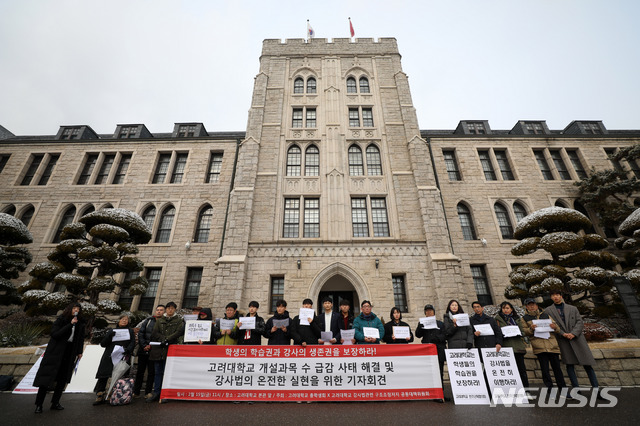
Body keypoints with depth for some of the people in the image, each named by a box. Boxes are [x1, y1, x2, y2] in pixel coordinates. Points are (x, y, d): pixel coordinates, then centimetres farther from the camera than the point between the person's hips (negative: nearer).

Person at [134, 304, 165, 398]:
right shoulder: (148, 320, 7)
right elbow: (140, 333, 4)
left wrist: (151, 345, -12)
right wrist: (144, 345, -6)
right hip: (143, 350, 2)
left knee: (152, 372, 2)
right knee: (140, 371, 8)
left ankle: (148, 392, 12)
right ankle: (136, 392, 20)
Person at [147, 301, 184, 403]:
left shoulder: (179, 321, 8)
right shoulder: (159, 320, 17)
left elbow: (178, 332, -6)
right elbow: (155, 333, 6)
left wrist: (167, 339, -16)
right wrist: (164, 339, -11)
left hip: (170, 349, -3)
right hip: (158, 350, 3)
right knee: (158, 372, 7)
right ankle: (156, 393, 16)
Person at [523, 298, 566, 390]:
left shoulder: (545, 315, 17)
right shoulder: (525, 318, 11)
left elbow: (557, 329, 16)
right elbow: (525, 332, 4)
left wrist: (555, 327, -7)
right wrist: (531, 329, -16)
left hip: (552, 344, 2)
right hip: (539, 346, -2)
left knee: (557, 367, 3)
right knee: (544, 369, -5)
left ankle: (563, 389, 14)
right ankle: (550, 388, 2)